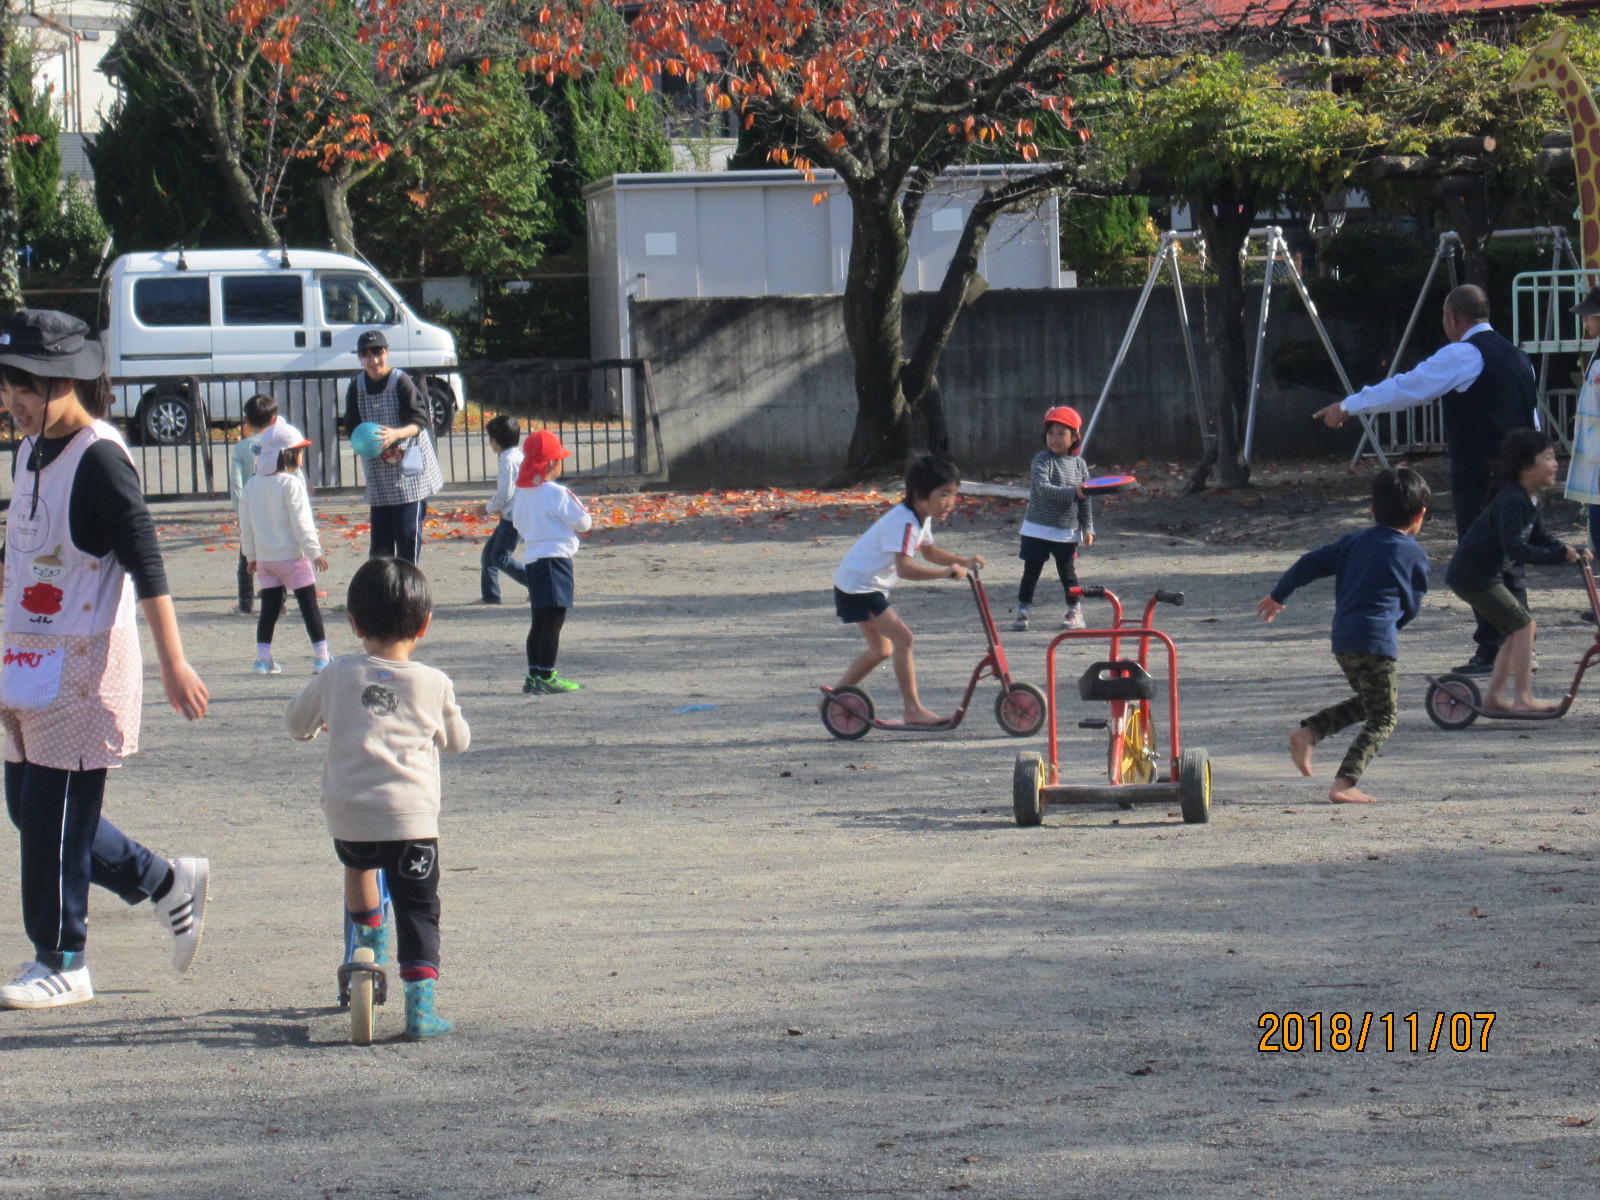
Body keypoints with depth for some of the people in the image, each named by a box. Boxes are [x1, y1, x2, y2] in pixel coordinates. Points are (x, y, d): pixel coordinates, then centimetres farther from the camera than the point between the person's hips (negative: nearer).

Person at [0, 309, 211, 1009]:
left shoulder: (98, 459, -16)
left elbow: (146, 563, -18)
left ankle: (60, 963, 7)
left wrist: (173, 662, -20)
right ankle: (168, 885, 26)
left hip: (84, 667, -9)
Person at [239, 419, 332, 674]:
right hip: (292, 556, -6)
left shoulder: (252, 485, 5)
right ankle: (321, 656, 2)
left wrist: (251, 555, 19)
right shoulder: (291, 483, -14)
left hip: (264, 557, 6)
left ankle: (263, 658, 7)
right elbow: (301, 522, -16)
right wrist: (315, 552, -9)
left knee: (269, 608, 10)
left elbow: (246, 525, 10)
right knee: (309, 605, 2)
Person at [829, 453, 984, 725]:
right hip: (857, 587, -11)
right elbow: (905, 568, -38)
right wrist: (946, 572, -42)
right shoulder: (904, 522, -27)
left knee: (881, 649, 21)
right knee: (903, 638, -17)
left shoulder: (921, 518, 5)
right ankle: (913, 710, -16)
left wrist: (963, 562, 6)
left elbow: (930, 552, 21)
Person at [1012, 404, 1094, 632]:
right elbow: (1042, 488, -26)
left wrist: (1088, 528, 5)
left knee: (1067, 571, 5)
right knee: (1031, 572, 3)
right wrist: (1072, 493, -34)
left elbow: (1084, 500, 9)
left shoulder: (1078, 464, 3)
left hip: (1067, 531, 2)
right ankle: (1022, 612, 12)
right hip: (1038, 529, -2)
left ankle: (1075, 612, 17)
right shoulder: (1043, 460, -10)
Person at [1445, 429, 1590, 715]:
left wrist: (1574, 551, 7)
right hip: (1473, 576, -10)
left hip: (1486, 575, 10)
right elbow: (1516, 549, -30)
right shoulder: (1512, 501, -22)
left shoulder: (1529, 499, 11)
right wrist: (1559, 555, -28)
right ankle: (1522, 699, -7)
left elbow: (1540, 539, 20)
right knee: (1523, 625, -10)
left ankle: (1494, 697, 19)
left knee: (1516, 632, 14)